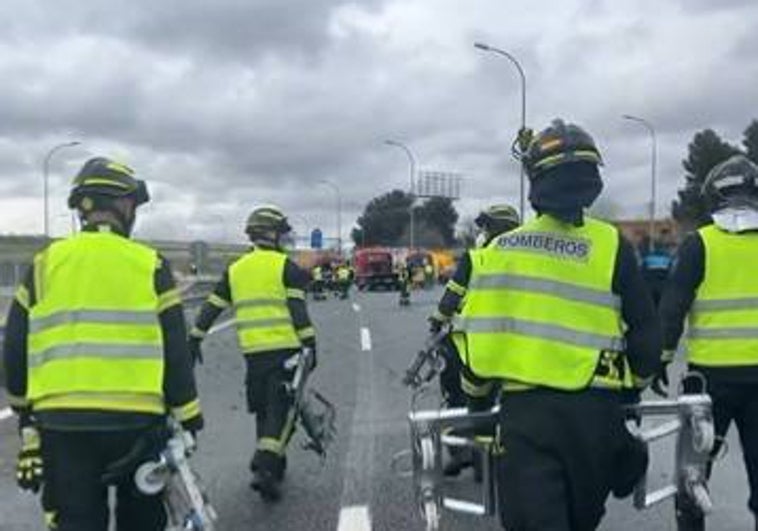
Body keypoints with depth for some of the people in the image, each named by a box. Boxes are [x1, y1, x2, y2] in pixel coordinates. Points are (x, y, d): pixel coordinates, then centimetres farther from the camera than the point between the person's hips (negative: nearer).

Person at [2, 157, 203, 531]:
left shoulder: (45, 264, 3)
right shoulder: (149, 265, -3)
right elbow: (175, 351, -3)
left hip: (61, 421, 2)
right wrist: (189, 418, 7)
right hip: (137, 422, -1)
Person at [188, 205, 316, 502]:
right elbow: (298, 309, -9)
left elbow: (211, 307, 13)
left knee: (263, 409, 18)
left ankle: (272, 465, 25)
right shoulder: (284, 266, -2)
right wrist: (310, 344, -7)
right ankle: (265, 467, -17)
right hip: (285, 348, -5)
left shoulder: (235, 269, 13)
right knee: (282, 409, -3)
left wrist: (195, 340, 19)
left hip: (253, 351, 5)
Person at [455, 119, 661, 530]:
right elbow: (645, 331, -2)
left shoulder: (498, 248, 3)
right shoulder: (610, 246, -5)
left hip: (521, 407, 1)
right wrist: (636, 384, 17)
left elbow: (476, 328, 5)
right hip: (591, 409, 0)